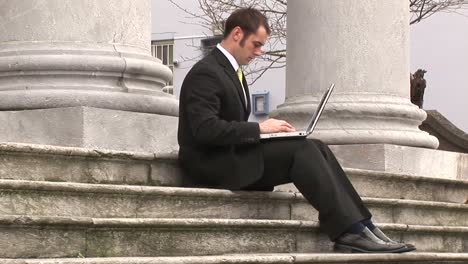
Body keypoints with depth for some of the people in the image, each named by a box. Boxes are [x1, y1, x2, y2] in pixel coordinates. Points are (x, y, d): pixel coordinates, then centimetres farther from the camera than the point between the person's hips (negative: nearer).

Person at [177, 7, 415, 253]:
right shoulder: (205, 73, -12)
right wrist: (260, 128, -19)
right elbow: (205, 130, -23)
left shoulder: (230, 71, 19)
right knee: (301, 149, -22)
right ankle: (349, 230, -25)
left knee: (316, 148, -8)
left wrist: (269, 129, 2)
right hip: (214, 164, -9)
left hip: (235, 155, 9)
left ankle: (360, 226, -16)